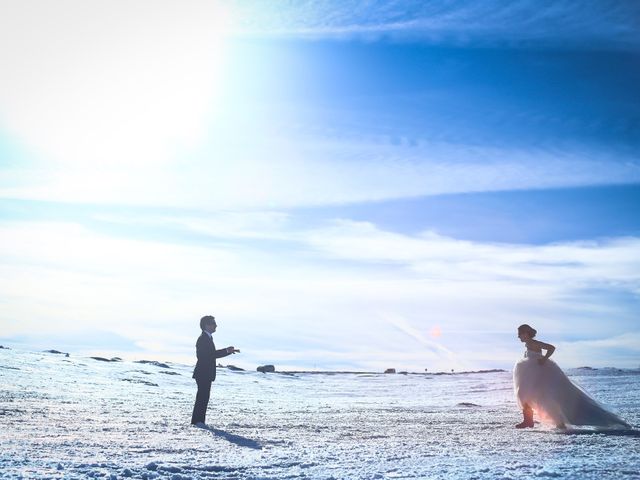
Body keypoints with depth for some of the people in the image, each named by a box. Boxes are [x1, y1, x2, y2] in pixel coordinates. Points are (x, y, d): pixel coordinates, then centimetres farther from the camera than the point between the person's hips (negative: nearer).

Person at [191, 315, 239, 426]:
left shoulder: (207, 338, 17)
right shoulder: (203, 338, -15)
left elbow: (214, 354, 21)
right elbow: (211, 354, -23)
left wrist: (229, 351, 16)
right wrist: (227, 351, -22)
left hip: (206, 374, 10)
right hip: (203, 373, -10)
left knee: (203, 397, 12)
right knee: (202, 397, -7)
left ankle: (199, 420, 17)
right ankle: (197, 420, -3)